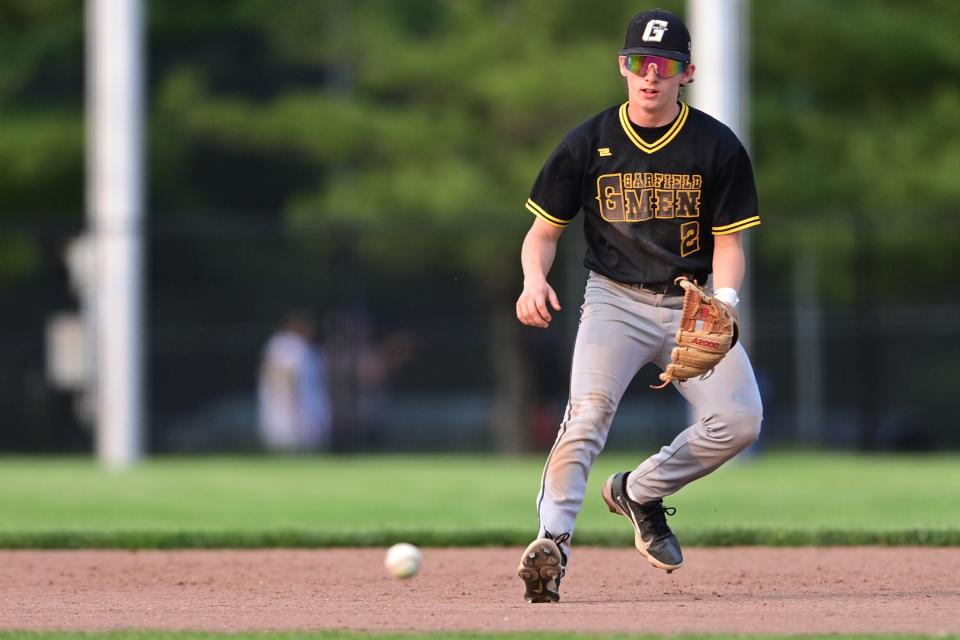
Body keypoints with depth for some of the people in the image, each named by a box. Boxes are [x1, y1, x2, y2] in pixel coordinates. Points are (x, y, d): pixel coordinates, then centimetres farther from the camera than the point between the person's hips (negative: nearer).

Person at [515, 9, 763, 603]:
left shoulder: (719, 147, -2)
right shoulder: (590, 142, -2)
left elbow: (728, 240, 0)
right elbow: (545, 229, 4)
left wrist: (725, 297, -21)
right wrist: (535, 279, -18)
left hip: (692, 303, 2)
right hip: (616, 301, -1)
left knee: (740, 420, -16)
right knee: (590, 405, -27)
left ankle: (639, 490, 8)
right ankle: (552, 540, -36)